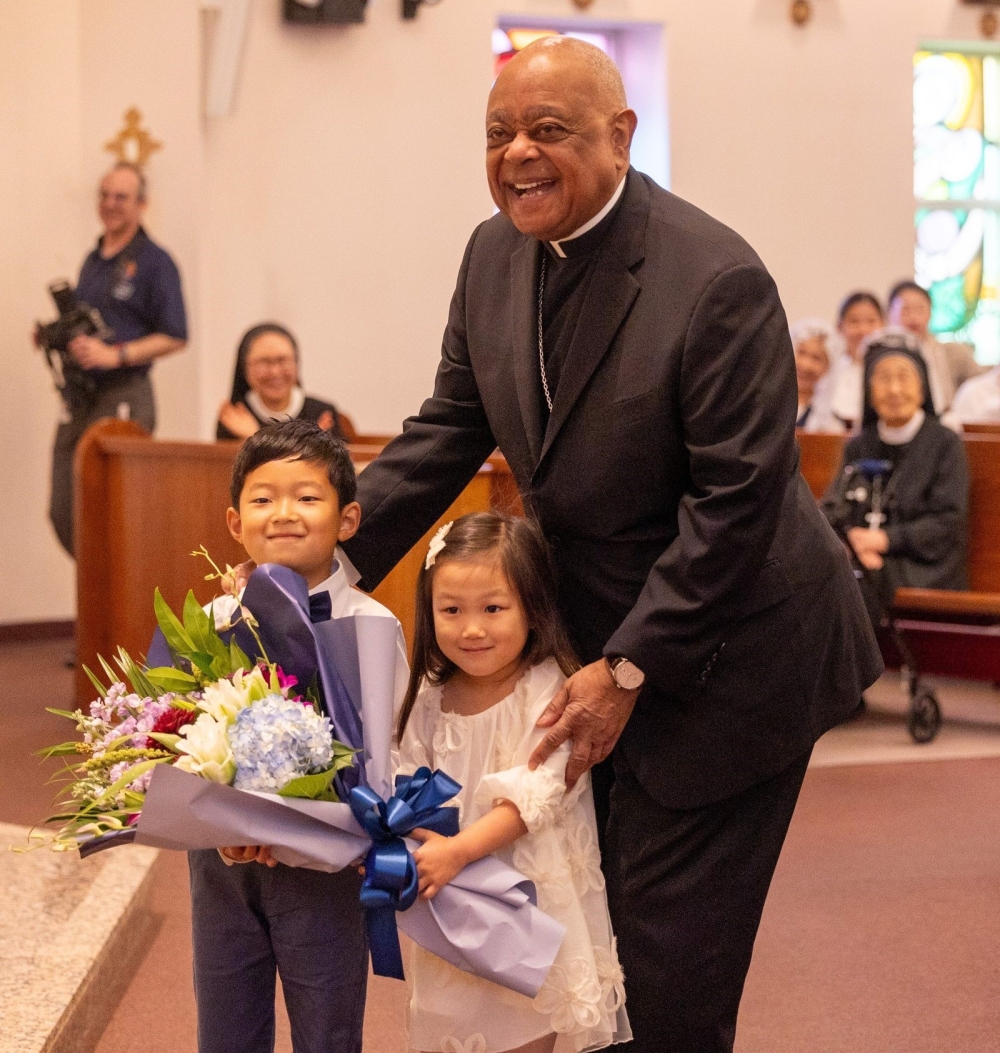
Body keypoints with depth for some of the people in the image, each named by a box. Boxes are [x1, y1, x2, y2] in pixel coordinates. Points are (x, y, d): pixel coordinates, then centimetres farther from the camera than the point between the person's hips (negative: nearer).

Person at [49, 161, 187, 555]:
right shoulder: (92, 260, 19)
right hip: (78, 399, 7)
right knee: (64, 513, 4)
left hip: (124, 398, -7)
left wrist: (115, 355, -20)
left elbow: (174, 337, -10)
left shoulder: (154, 262, -3)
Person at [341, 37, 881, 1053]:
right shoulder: (495, 256, 0)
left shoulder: (718, 281, -23)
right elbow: (449, 427, 6)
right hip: (590, 634, 7)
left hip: (716, 660, -7)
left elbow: (737, 500, -22)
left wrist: (628, 670, -21)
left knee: (666, 963, 0)